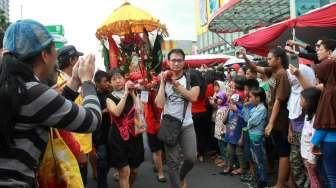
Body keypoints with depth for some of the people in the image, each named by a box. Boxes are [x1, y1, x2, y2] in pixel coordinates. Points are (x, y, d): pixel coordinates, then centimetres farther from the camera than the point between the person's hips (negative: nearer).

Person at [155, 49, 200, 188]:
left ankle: (182, 176, 31)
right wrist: (163, 82, -13)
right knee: (172, 161, 4)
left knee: (191, 158, -1)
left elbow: (193, 97, -17)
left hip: (187, 125, 0)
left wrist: (176, 83, -16)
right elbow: (159, 104, -11)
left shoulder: (191, 78, 1)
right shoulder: (163, 80, 2)